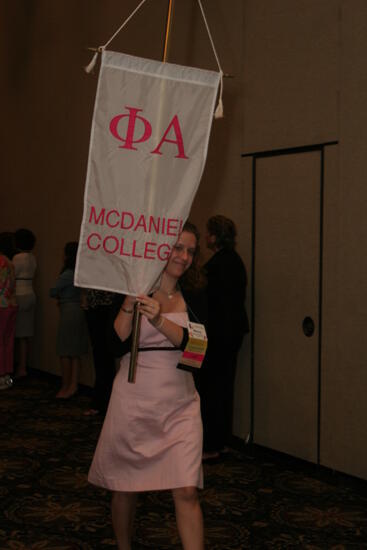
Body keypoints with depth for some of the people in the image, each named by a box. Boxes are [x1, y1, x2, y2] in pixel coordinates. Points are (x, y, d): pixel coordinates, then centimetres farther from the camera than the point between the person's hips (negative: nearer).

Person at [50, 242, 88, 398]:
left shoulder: (66, 275, -15)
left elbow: (52, 292, -9)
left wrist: (60, 297, 12)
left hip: (69, 311, -8)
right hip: (80, 310, 8)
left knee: (65, 352, 1)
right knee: (76, 353, 10)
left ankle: (65, 387, 7)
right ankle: (73, 385, 13)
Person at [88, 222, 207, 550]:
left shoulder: (193, 298, 5)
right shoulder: (131, 290, -2)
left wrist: (159, 320, -26)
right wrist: (130, 302, -23)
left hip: (180, 405, 1)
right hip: (134, 402, -1)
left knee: (187, 492, -6)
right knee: (125, 487, 13)